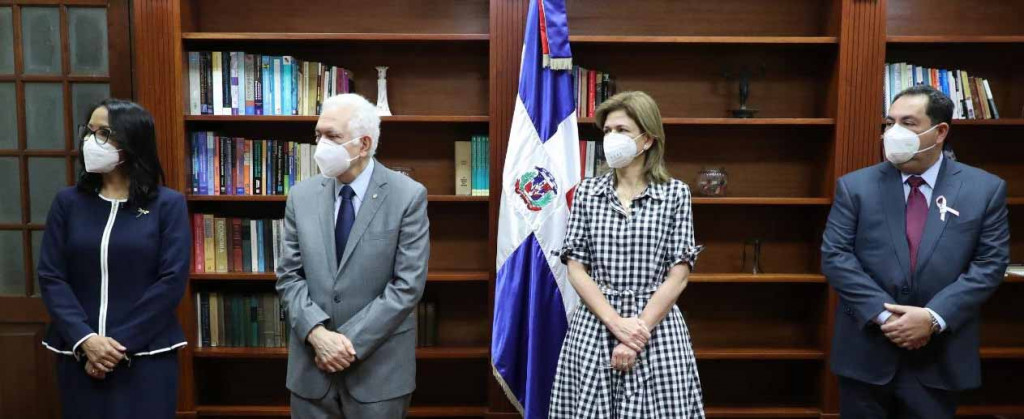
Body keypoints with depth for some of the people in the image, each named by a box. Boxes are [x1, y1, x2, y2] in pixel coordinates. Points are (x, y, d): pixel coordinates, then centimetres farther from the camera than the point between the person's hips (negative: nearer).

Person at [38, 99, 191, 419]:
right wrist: (85, 339, -12)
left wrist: (121, 344, -13)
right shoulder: (67, 202, 5)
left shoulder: (168, 204, -3)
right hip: (79, 355, 3)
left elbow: (172, 281, -9)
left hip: (146, 356, -2)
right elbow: (51, 277, 0)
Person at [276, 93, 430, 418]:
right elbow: (289, 276, 2)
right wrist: (317, 333, -13)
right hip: (311, 364, 3)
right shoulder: (301, 196, 2)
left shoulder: (408, 196, -10)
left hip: (378, 366, -3)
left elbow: (408, 285, -13)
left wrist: (350, 342, -14)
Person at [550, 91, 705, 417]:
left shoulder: (675, 194, 0)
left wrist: (638, 333, -13)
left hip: (657, 328, -1)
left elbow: (678, 276, -5)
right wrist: (616, 323, -12)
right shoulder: (587, 192, 4)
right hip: (594, 327, 2)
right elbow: (576, 269, 0)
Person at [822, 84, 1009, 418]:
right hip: (866, 352, 0)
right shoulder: (855, 186, -1)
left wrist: (934, 318, -16)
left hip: (939, 359, 1)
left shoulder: (986, 189, 1)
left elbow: (990, 263, -4)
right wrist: (883, 315, -16)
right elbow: (835, 256, -7)